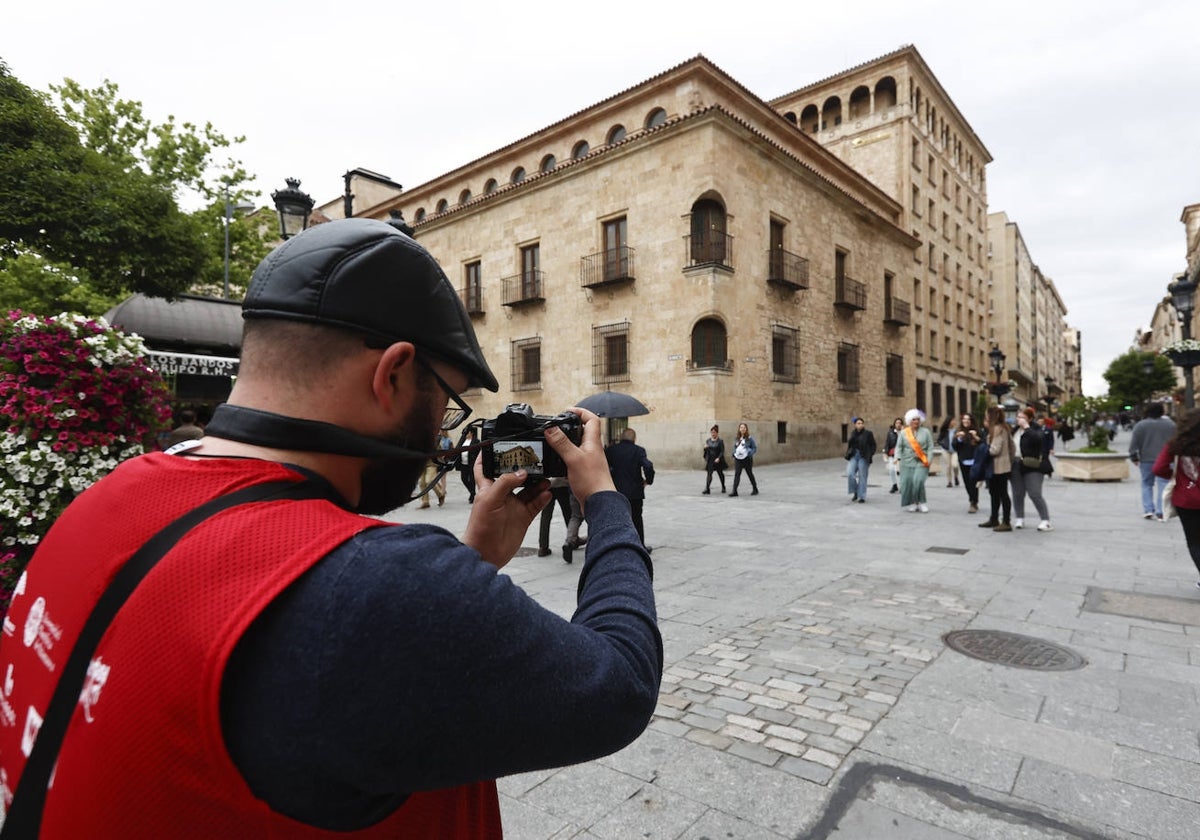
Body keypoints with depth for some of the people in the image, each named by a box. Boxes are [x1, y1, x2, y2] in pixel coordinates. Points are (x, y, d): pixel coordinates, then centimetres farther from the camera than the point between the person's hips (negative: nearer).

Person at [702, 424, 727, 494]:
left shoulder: (720, 441, -9)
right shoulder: (708, 441, 4)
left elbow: (722, 451, -12)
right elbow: (706, 451, 11)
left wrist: (719, 458, -26)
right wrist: (705, 448, -11)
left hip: (718, 461, -2)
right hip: (710, 460, 2)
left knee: (720, 474, 15)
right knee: (709, 474, -10)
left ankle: (723, 487, 34)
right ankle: (707, 489, -15)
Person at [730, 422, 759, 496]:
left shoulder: (749, 438, -6)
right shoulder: (736, 438, 7)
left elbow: (755, 448, -3)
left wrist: (750, 454, -17)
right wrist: (734, 453, 3)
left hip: (747, 459, -3)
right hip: (737, 459, 3)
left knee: (750, 474, 11)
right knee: (737, 474, -6)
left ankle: (755, 489, 29)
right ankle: (734, 491, -10)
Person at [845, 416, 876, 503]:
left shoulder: (868, 433, -2)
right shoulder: (853, 433, 12)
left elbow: (873, 446, -2)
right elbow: (849, 444, 19)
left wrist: (870, 455, -13)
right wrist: (848, 454, 6)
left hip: (863, 457, -4)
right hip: (854, 456, 4)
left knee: (862, 477, 0)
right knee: (850, 474, -11)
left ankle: (861, 496, 9)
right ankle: (854, 492, 9)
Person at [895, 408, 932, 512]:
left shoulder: (926, 432, 5)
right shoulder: (903, 433, 6)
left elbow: (930, 447, 1)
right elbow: (899, 446, 4)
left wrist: (928, 460, -7)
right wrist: (898, 458, -11)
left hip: (921, 462, -2)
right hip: (907, 462, 2)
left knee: (918, 481, -16)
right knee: (907, 482, -1)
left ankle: (922, 503, -2)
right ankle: (912, 503, 14)